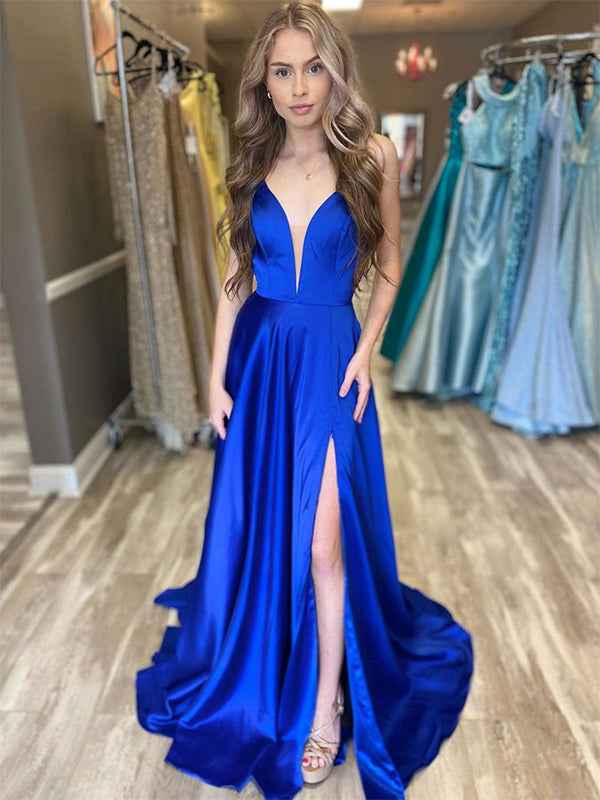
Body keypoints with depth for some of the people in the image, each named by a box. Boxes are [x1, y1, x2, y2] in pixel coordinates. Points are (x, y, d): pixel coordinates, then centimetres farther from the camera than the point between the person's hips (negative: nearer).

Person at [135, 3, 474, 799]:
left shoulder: (371, 155, -4)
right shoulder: (250, 165, 4)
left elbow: (389, 265, 4)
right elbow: (234, 278, 6)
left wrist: (365, 351, -8)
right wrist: (218, 376, 2)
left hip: (331, 361, -3)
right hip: (260, 359, 3)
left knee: (323, 539, -2)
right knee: (258, 524, 15)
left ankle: (327, 700, 21)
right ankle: (262, 663, 44)